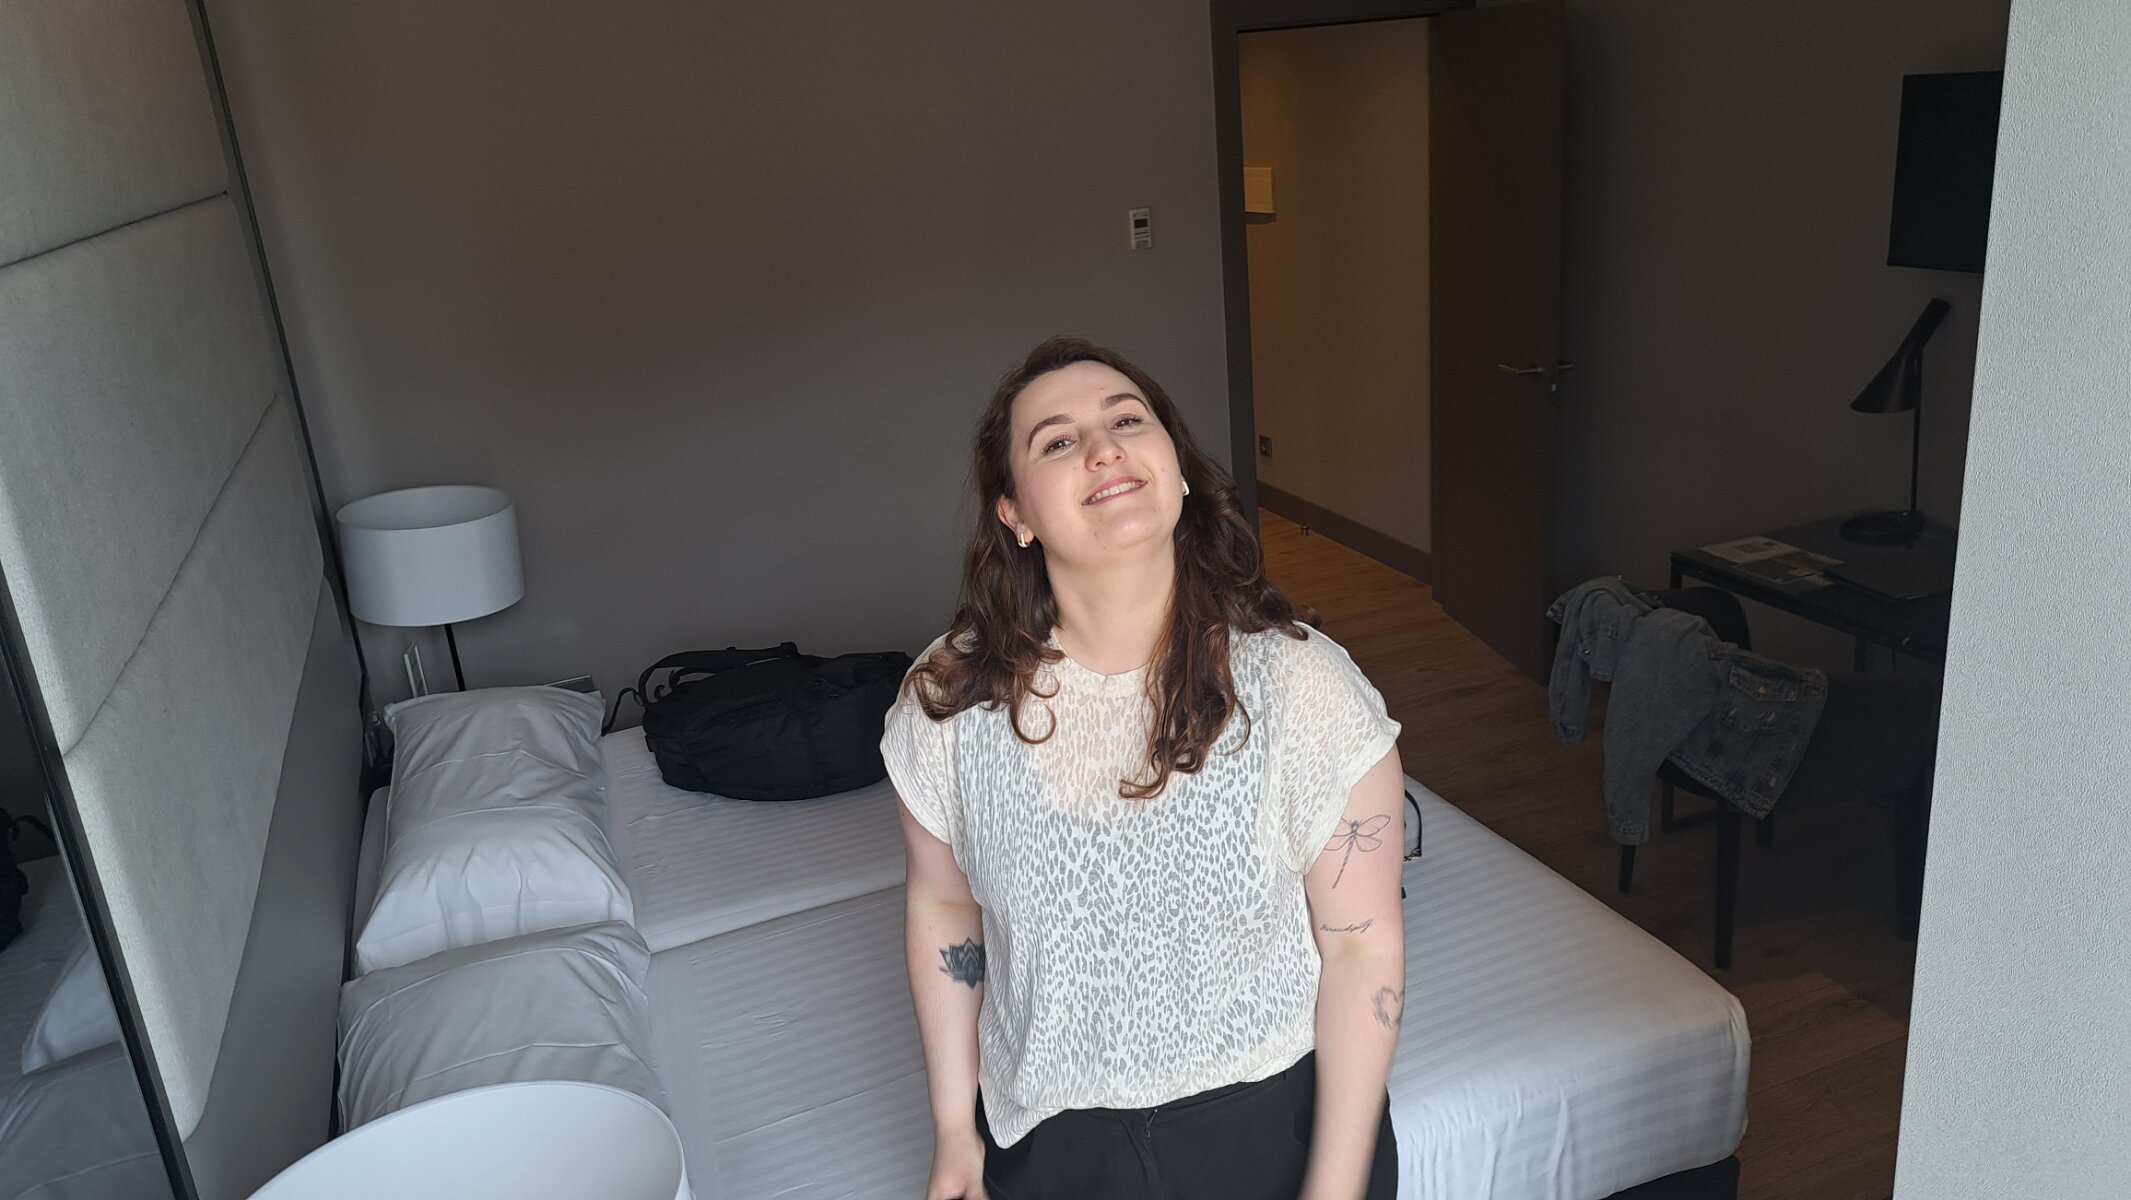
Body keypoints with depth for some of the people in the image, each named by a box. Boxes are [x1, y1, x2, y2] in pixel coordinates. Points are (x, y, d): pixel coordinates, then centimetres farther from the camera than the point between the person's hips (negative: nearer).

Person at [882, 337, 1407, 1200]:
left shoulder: (1302, 687, -21)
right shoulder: (948, 700, -15)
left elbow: (1363, 944, -15)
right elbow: (942, 907, -1)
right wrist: (953, 1127, 5)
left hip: (1271, 1127, -1)